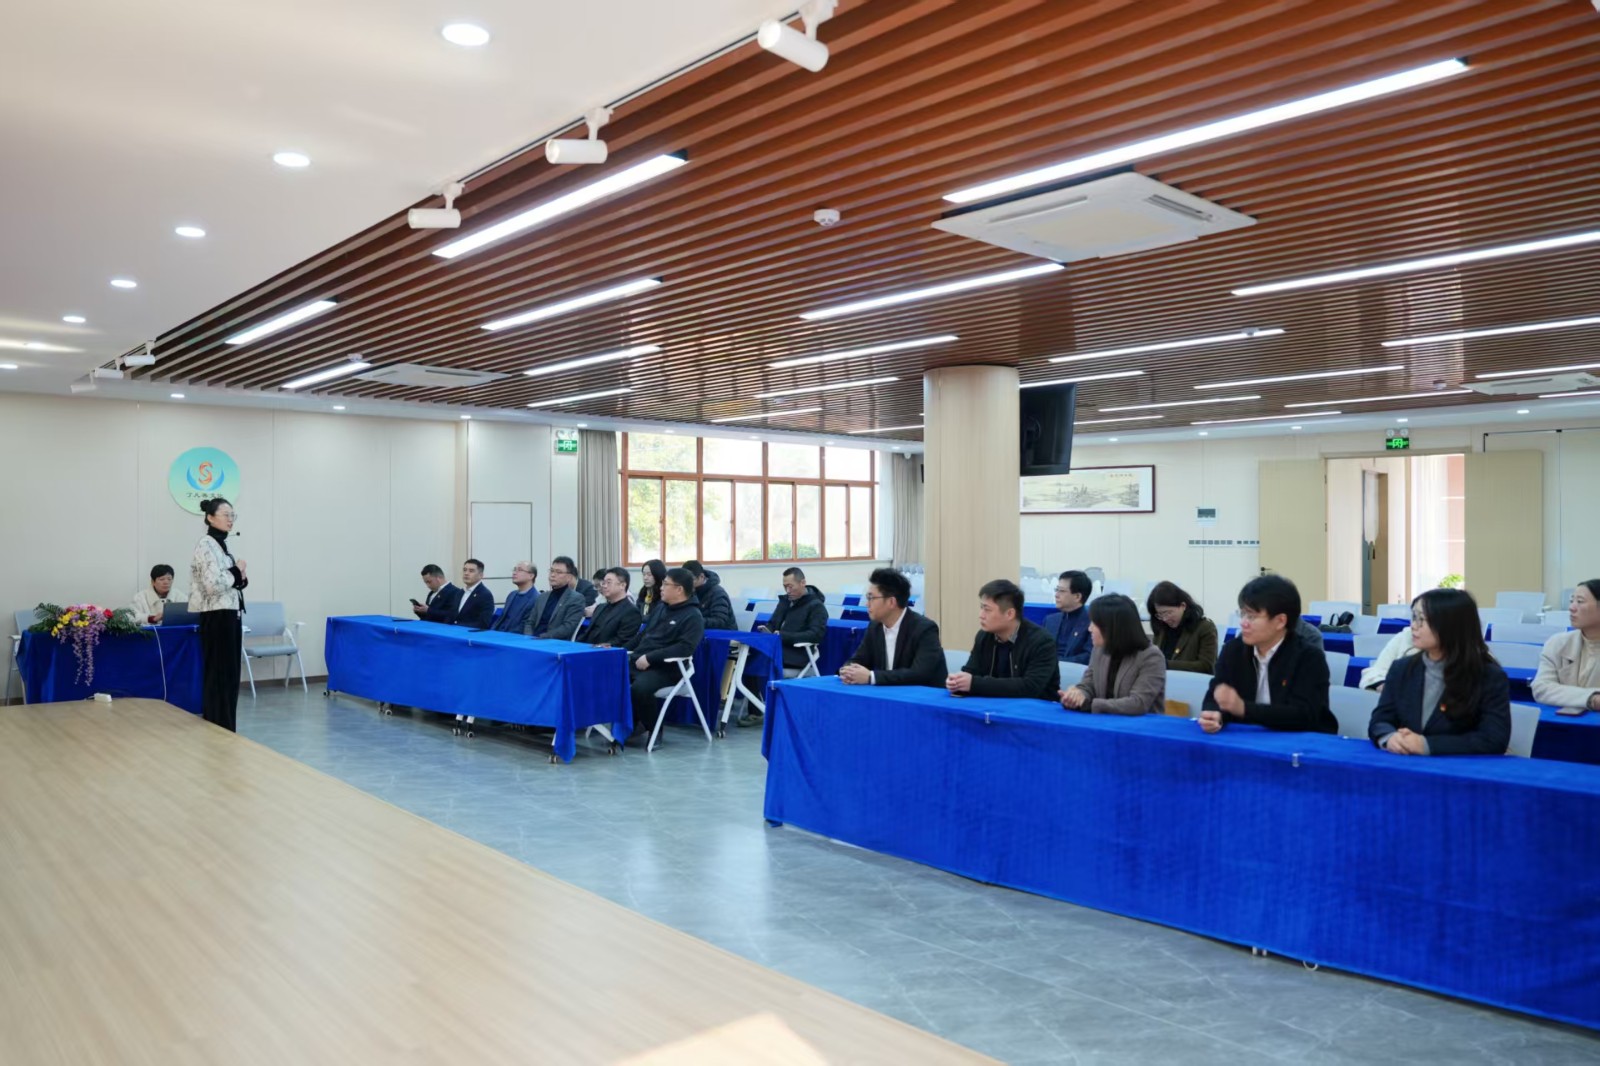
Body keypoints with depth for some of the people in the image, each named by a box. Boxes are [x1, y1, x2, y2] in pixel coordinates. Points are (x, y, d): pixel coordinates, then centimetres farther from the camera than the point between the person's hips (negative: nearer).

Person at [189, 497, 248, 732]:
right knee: (218, 677, -5)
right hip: (216, 619, -9)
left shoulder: (223, 544, 15)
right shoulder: (206, 545, -12)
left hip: (229, 617, 9)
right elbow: (214, 584, -23)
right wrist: (236, 571, -8)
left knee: (230, 676, 11)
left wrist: (241, 576, 2)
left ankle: (226, 731, 18)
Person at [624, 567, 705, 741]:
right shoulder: (661, 607, 17)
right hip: (638, 660, 8)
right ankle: (631, 723, 6)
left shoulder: (693, 616, -8)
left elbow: (685, 647, -21)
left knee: (639, 688, -35)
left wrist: (650, 658, -23)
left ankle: (655, 728, -7)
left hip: (664, 668, -8)